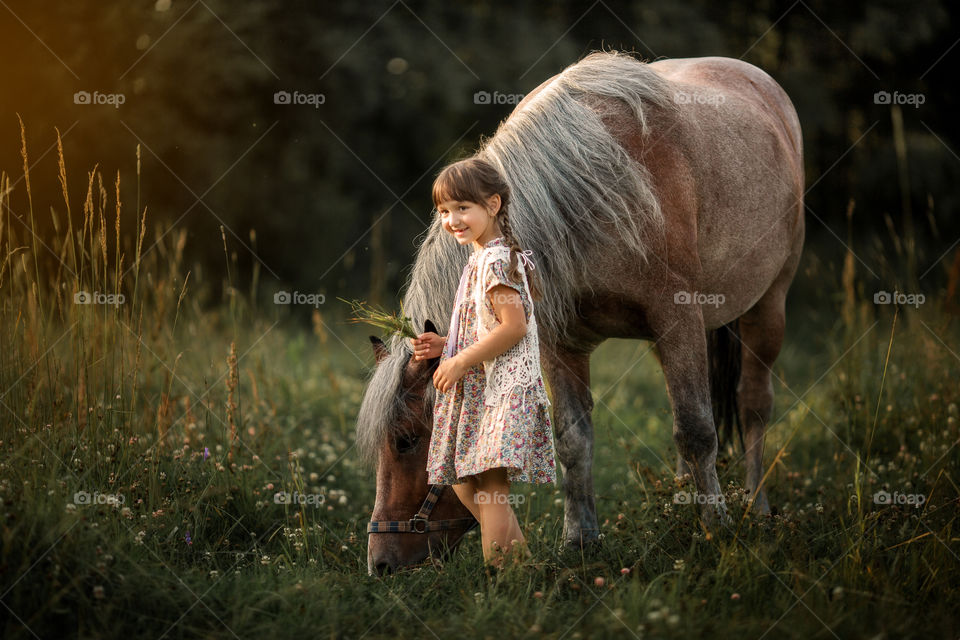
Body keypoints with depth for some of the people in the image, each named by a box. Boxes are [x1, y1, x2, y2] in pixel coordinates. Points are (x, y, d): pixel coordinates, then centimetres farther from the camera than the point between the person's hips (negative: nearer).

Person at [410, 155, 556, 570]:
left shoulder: (495, 261, -14)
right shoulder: (481, 260, 17)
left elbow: (514, 326, -22)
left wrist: (462, 361, -17)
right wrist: (445, 346, 11)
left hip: (502, 388, -11)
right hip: (478, 391, 11)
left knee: (490, 486, -13)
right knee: (464, 482, 14)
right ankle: (520, 556, 21)